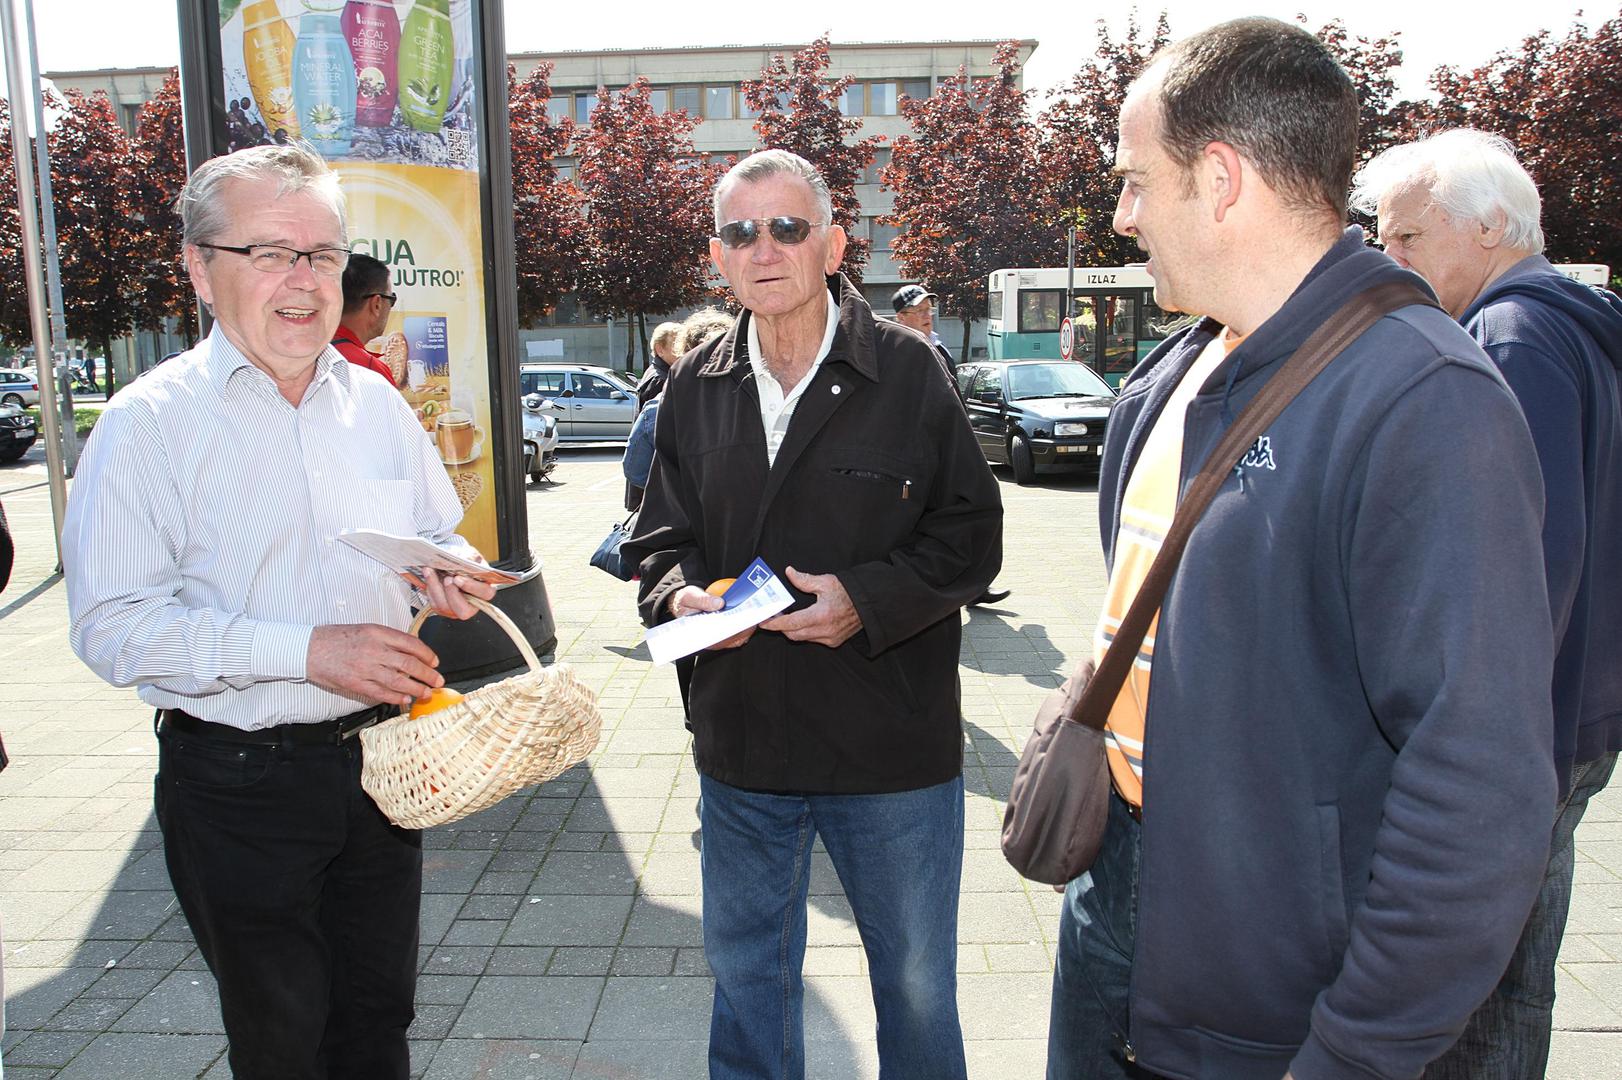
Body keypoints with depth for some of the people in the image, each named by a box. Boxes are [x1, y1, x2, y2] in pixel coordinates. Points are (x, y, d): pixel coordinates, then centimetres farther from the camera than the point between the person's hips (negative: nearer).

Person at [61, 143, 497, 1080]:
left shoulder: (377, 404, 6)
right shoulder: (151, 422, -10)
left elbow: (440, 538, 18)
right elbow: (112, 626, -16)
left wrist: (449, 574, -7)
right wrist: (307, 650, -24)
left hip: (380, 763, 5)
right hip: (239, 782, -4)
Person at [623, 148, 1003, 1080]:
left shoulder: (907, 369, -6)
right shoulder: (696, 386, 4)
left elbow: (970, 535, -5)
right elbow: (663, 535, 11)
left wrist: (869, 599, -20)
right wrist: (679, 593, -11)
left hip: (893, 747, -3)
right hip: (740, 742, 4)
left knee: (915, 980, 15)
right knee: (747, 973, 21)